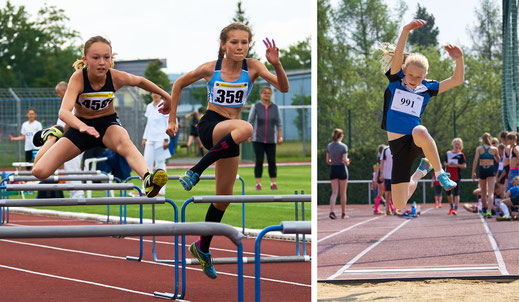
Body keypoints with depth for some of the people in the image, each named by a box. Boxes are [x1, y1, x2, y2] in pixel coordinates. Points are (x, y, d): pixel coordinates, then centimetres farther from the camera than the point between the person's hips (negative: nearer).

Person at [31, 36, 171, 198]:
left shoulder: (117, 77, -19)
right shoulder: (78, 78, -27)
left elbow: (140, 81, 5)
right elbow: (64, 112, -41)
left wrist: (167, 97, 16)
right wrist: (82, 127, -62)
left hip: (108, 124, 0)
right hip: (81, 125, 0)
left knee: (124, 142, -39)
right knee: (39, 171, -9)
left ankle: (148, 179, -65)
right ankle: (53, 136, 24)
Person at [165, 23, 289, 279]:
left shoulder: (252, 67, -4)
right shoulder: (210, 69, -8)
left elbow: (283, 88, -15)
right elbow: (178, 84, 7)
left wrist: (276, 64, -33)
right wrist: (172, 120, 7)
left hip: (228, 136, 4)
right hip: (210, 127, -4)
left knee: (224, 198, 12)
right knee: (245, 128, -38)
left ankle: (202, 248, 31)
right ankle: (196, 171, -31)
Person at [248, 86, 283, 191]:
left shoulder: (275, 107, 4)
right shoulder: (255, 107, -1)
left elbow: (278, 123, 10)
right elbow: (250, 122, 2)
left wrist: (279, 137, 5)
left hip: (271, 139, 2)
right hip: (258, 139, -2)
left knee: (272, 161, 0)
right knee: (259, 161, -5)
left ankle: (273, 184, 5)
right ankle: (258, 184, -1)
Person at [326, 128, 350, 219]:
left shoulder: (329, 146, 3)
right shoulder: (343, 146, -11)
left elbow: (327, 161, 6)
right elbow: (345, 161, -15)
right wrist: (347, 162, 6)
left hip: (333, 170, 4)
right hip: (342, 169, -4)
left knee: (334, 193, 3)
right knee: (343, 193, 8)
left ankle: (331, 211, -16)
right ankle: (343, 213, 14)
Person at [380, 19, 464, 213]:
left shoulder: (426, 89, 7)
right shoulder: (396, 80, 3)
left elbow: (457, 80, 6)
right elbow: (398, 56, -15)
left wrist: (459, 59, -12)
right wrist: (406, 30, -30)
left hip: (416, 143, -1)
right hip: (398, 146, 1)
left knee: (419, 132, -43)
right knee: (399, 205, 2)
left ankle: (439, 172, -17)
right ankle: (423, 169, 34)